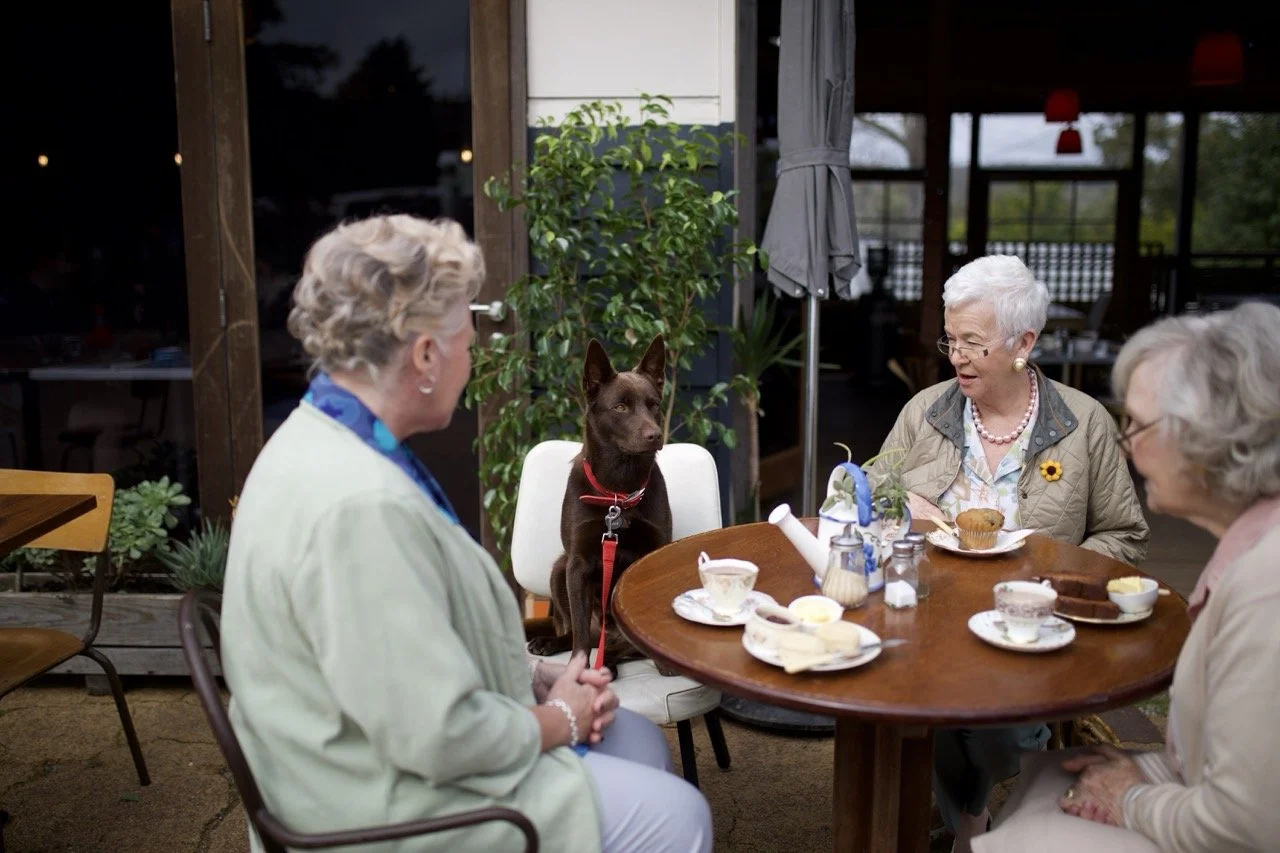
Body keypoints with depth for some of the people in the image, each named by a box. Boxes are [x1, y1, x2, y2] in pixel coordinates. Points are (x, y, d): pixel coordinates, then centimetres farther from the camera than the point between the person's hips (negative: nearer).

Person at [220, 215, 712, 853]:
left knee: (642, 744, 17)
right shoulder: (362, 507, -31)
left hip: (387, 751, 10)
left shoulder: (323, 441, 2)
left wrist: (535, 678, 3)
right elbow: (439, 735, -29)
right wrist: (560, 719, -11)